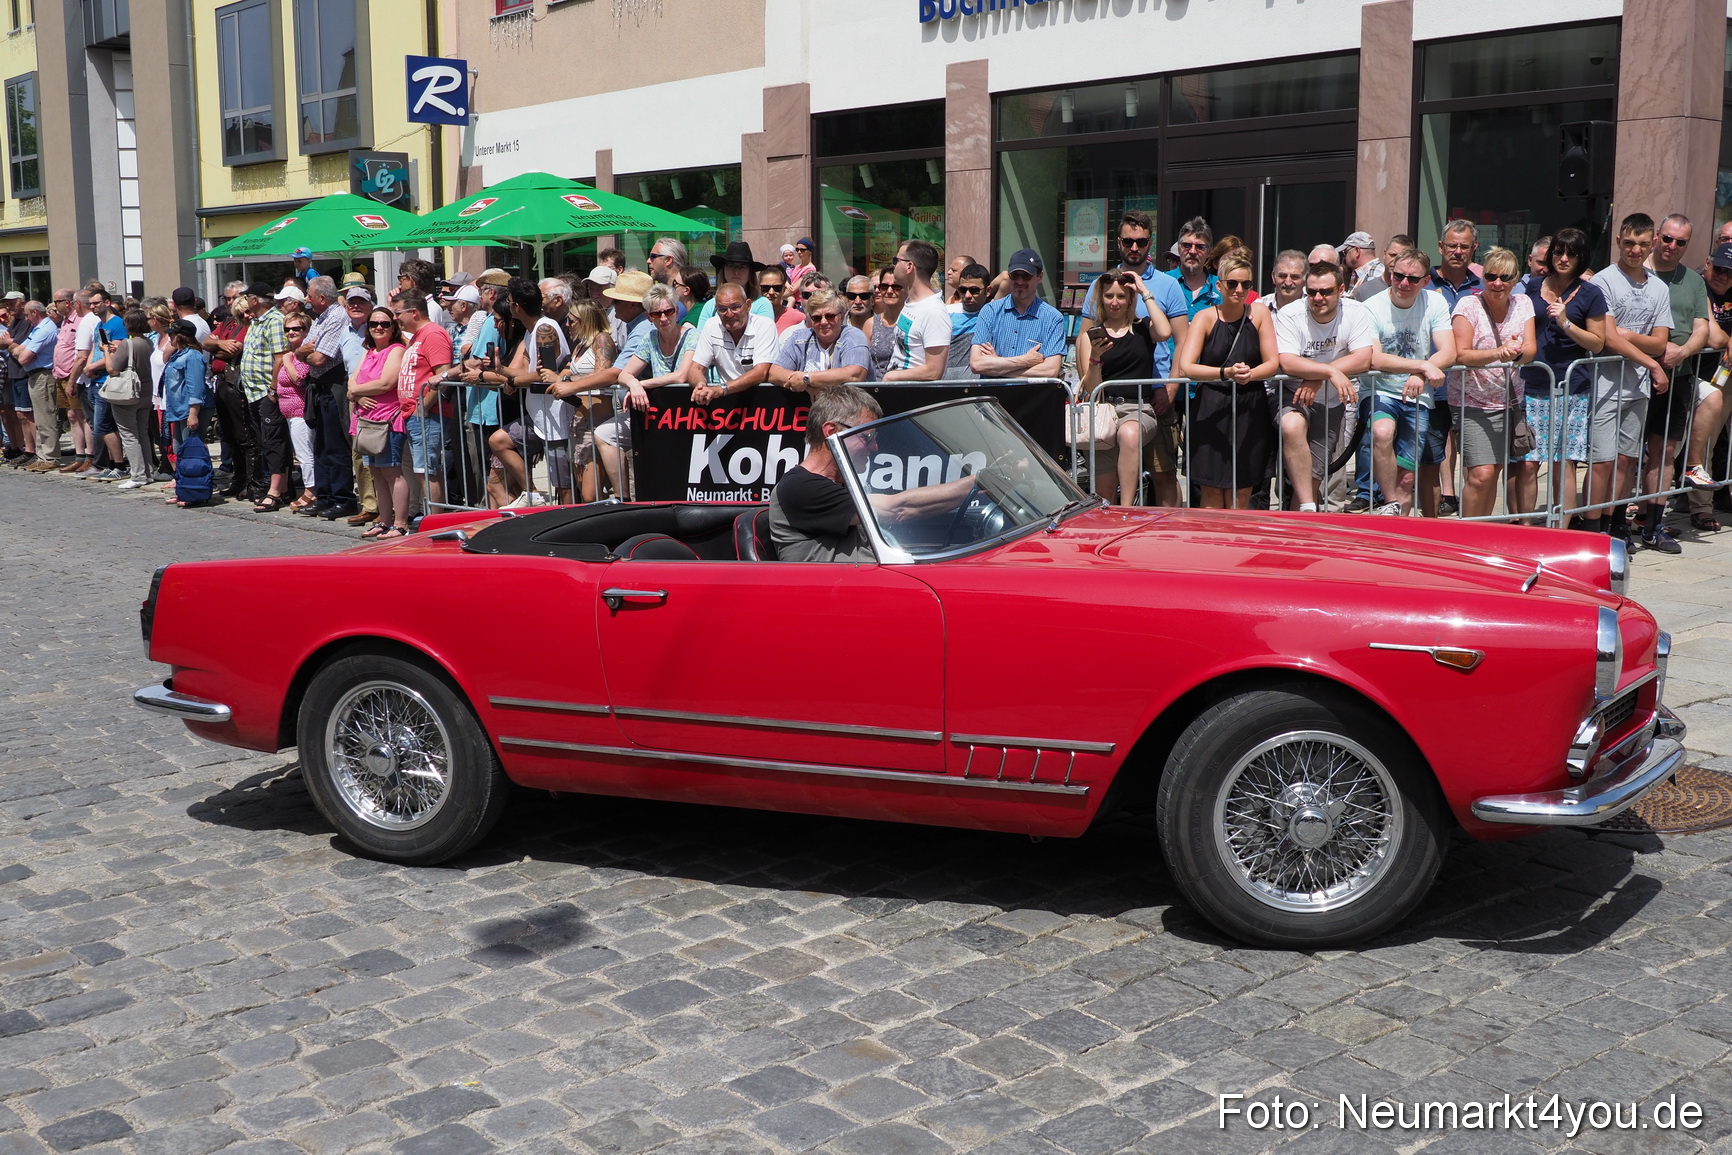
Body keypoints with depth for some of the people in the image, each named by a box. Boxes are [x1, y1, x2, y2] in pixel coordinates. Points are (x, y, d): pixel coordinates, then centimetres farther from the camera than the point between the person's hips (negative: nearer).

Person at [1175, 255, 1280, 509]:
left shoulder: (1259, 312, 3)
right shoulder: (1205, 318, -2)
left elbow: (1273, 363, 0)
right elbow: (1185, 367, -14)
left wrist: (1249, 375, -21)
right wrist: (1226, 372, -28)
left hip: (1250, 411, 1)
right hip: (1211, 411, -1)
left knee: (1240, 496, 2)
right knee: (1212, 495, -2)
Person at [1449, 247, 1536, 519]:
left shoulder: (1523, 303, 6)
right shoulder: (1469, 305, -8)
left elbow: (1530, 349, -2)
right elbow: (1461, 355, -16)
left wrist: (1516, 353, -25)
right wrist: (1498, 353, -31)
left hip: (1509, 402, 5)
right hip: (1473, 403, -4)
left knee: (1492, 473, 7)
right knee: (1481, 474, -16)